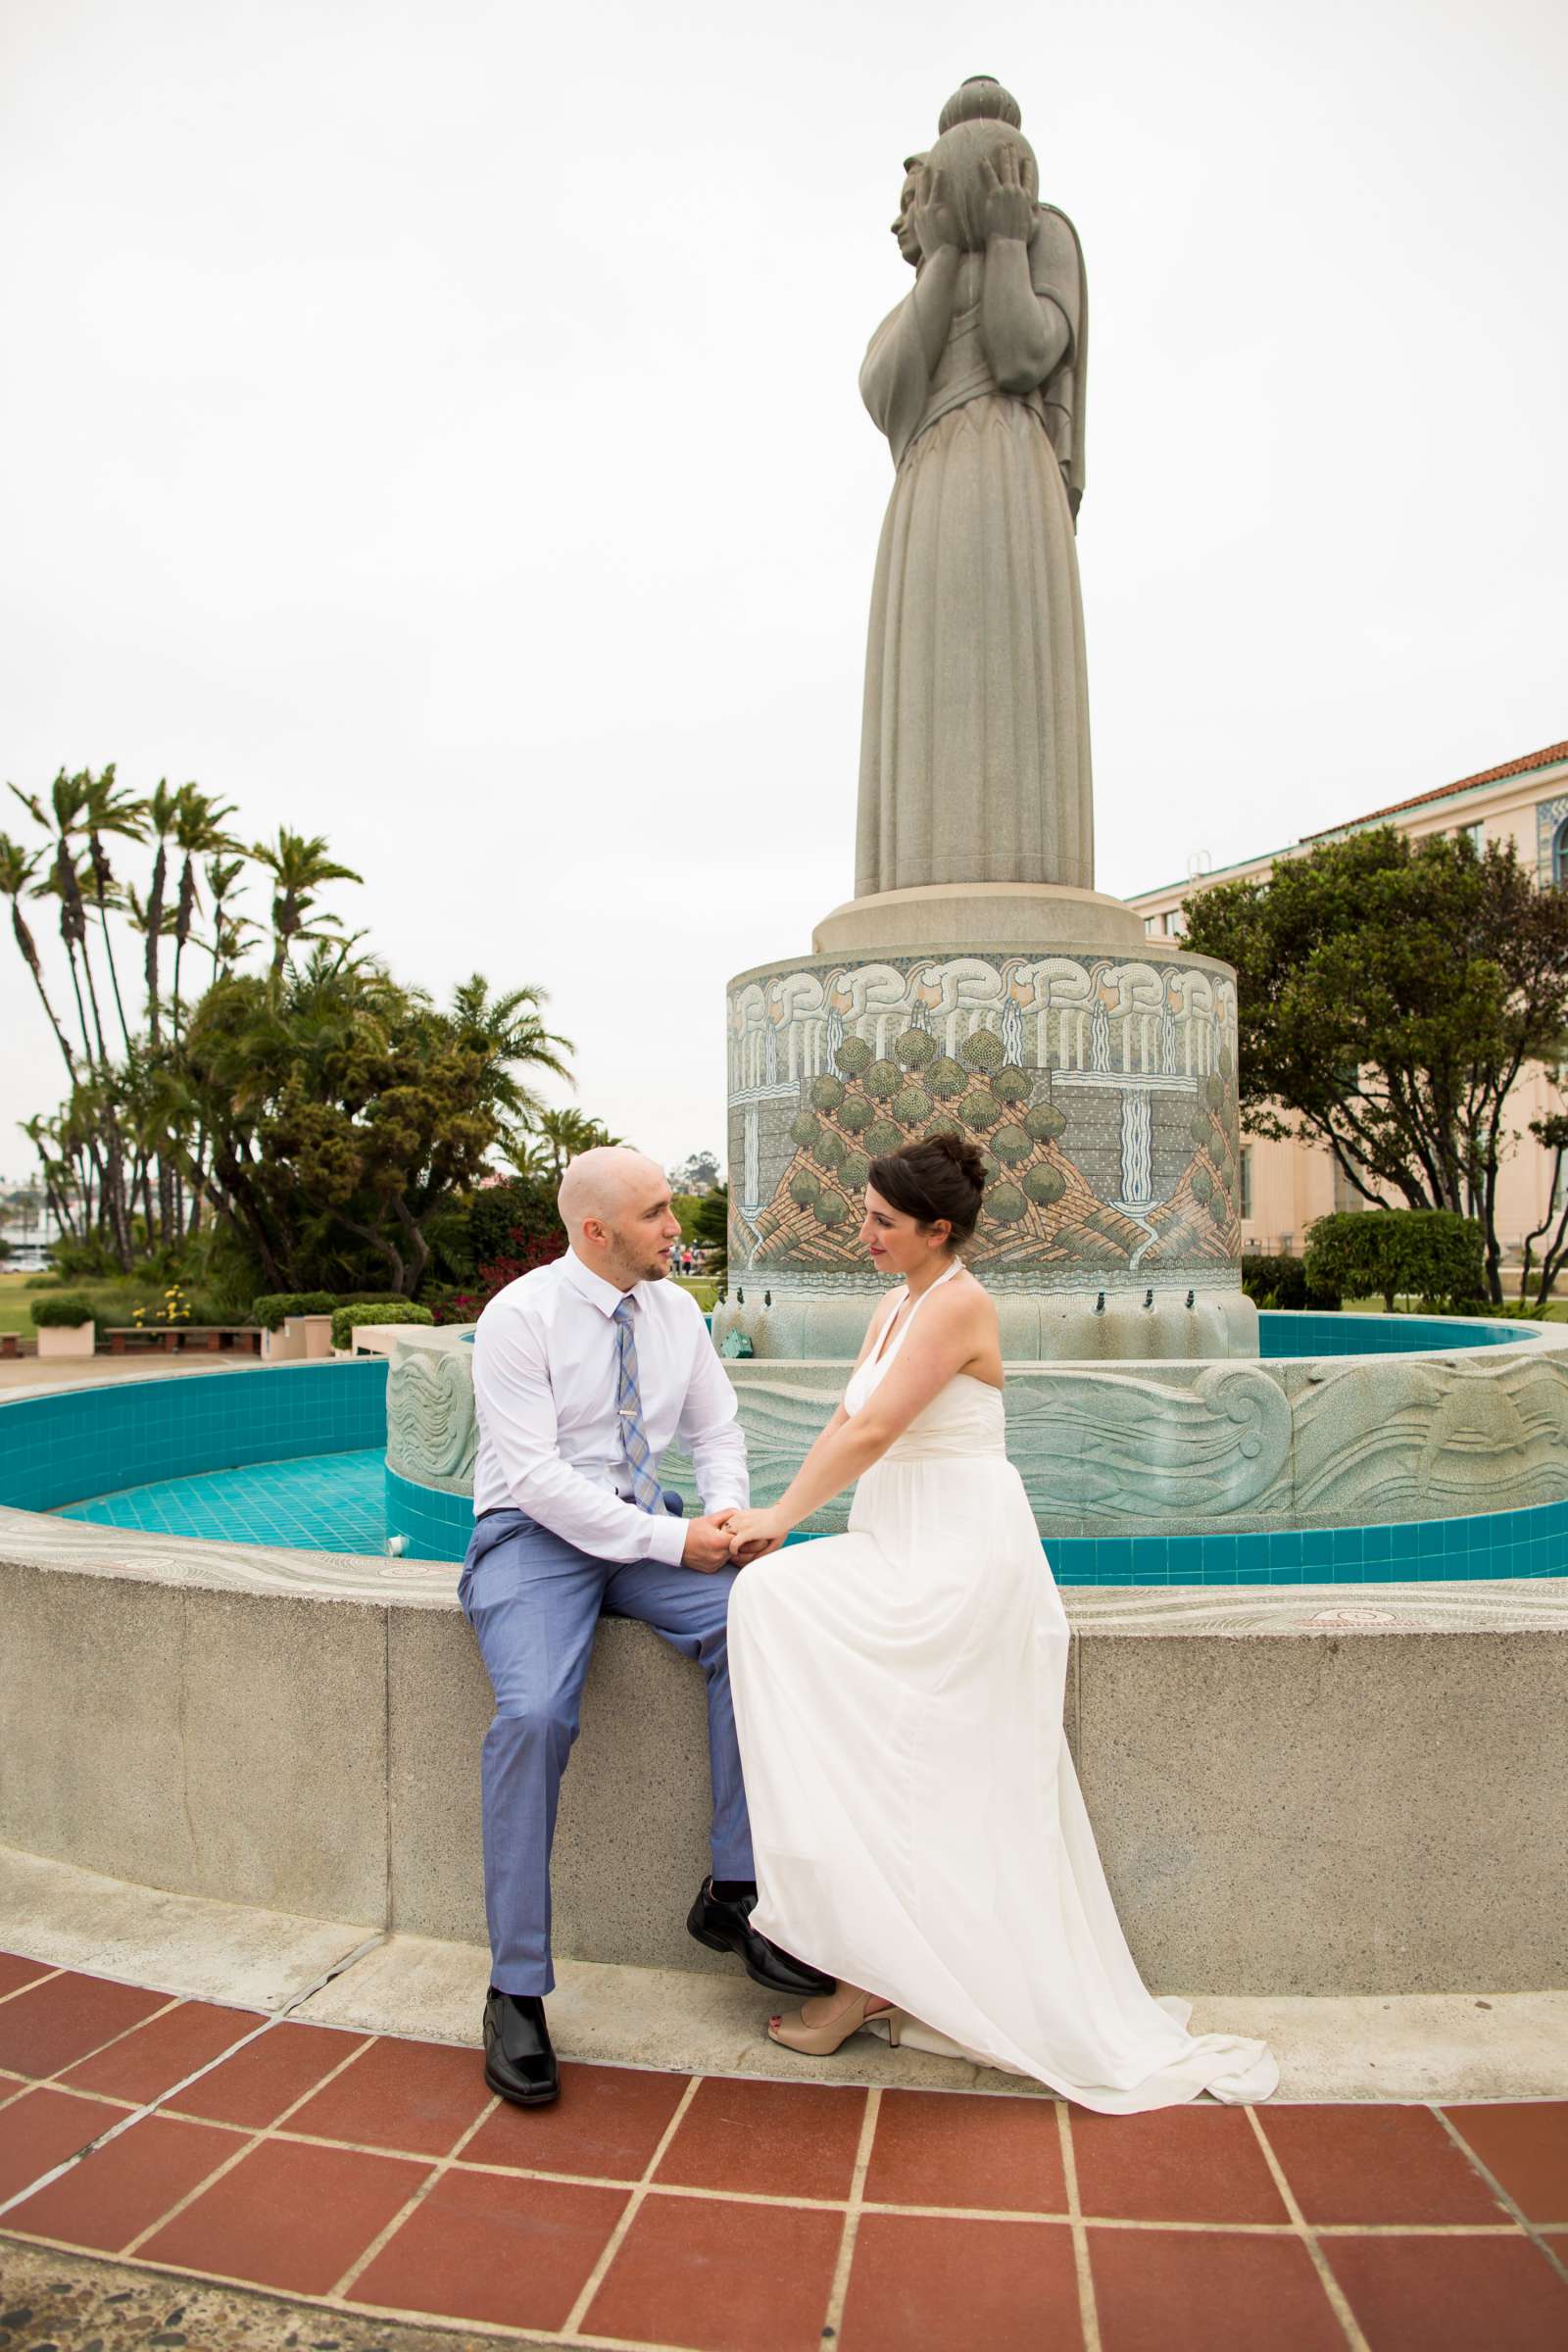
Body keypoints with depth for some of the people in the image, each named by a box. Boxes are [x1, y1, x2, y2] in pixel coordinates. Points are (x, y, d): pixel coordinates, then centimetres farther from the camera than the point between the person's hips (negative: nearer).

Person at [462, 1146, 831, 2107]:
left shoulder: (676, 1308, 5)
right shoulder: (519, 1316, -12)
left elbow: (718, 1429, 13)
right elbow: (538, 1477, -18)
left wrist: (727, 1512, -9)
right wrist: (672, 1540, -21)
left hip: (649, 1531, 5)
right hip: (537, 1534, -4)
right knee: (535, 1714, -30)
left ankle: (734, 1894, -8)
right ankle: (517, 1988, -12)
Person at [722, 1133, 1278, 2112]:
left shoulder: (957, 1304, -13)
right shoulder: (899, 1304, 16)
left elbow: (872, 1430, -18)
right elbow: (847, 1420, 12)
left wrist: (784, 1516, -10)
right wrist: (777, 1520, 2)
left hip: (962, 1550, -9)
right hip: (907, 1544, 9)